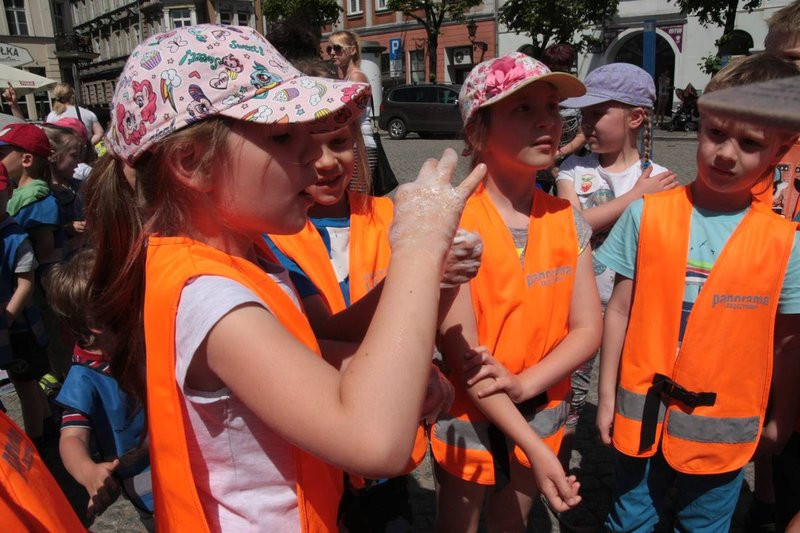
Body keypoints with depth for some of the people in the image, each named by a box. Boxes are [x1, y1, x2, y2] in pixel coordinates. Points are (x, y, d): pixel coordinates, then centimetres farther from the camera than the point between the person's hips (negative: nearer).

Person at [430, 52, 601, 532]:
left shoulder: (568, 220, -5)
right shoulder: (455, 224, -21)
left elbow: (587, 330, -5)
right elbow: (462, 353, -23)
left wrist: (522, 384, -21)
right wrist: (536, 448, -22)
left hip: (541, 415, 4)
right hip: (469, 418, -4)